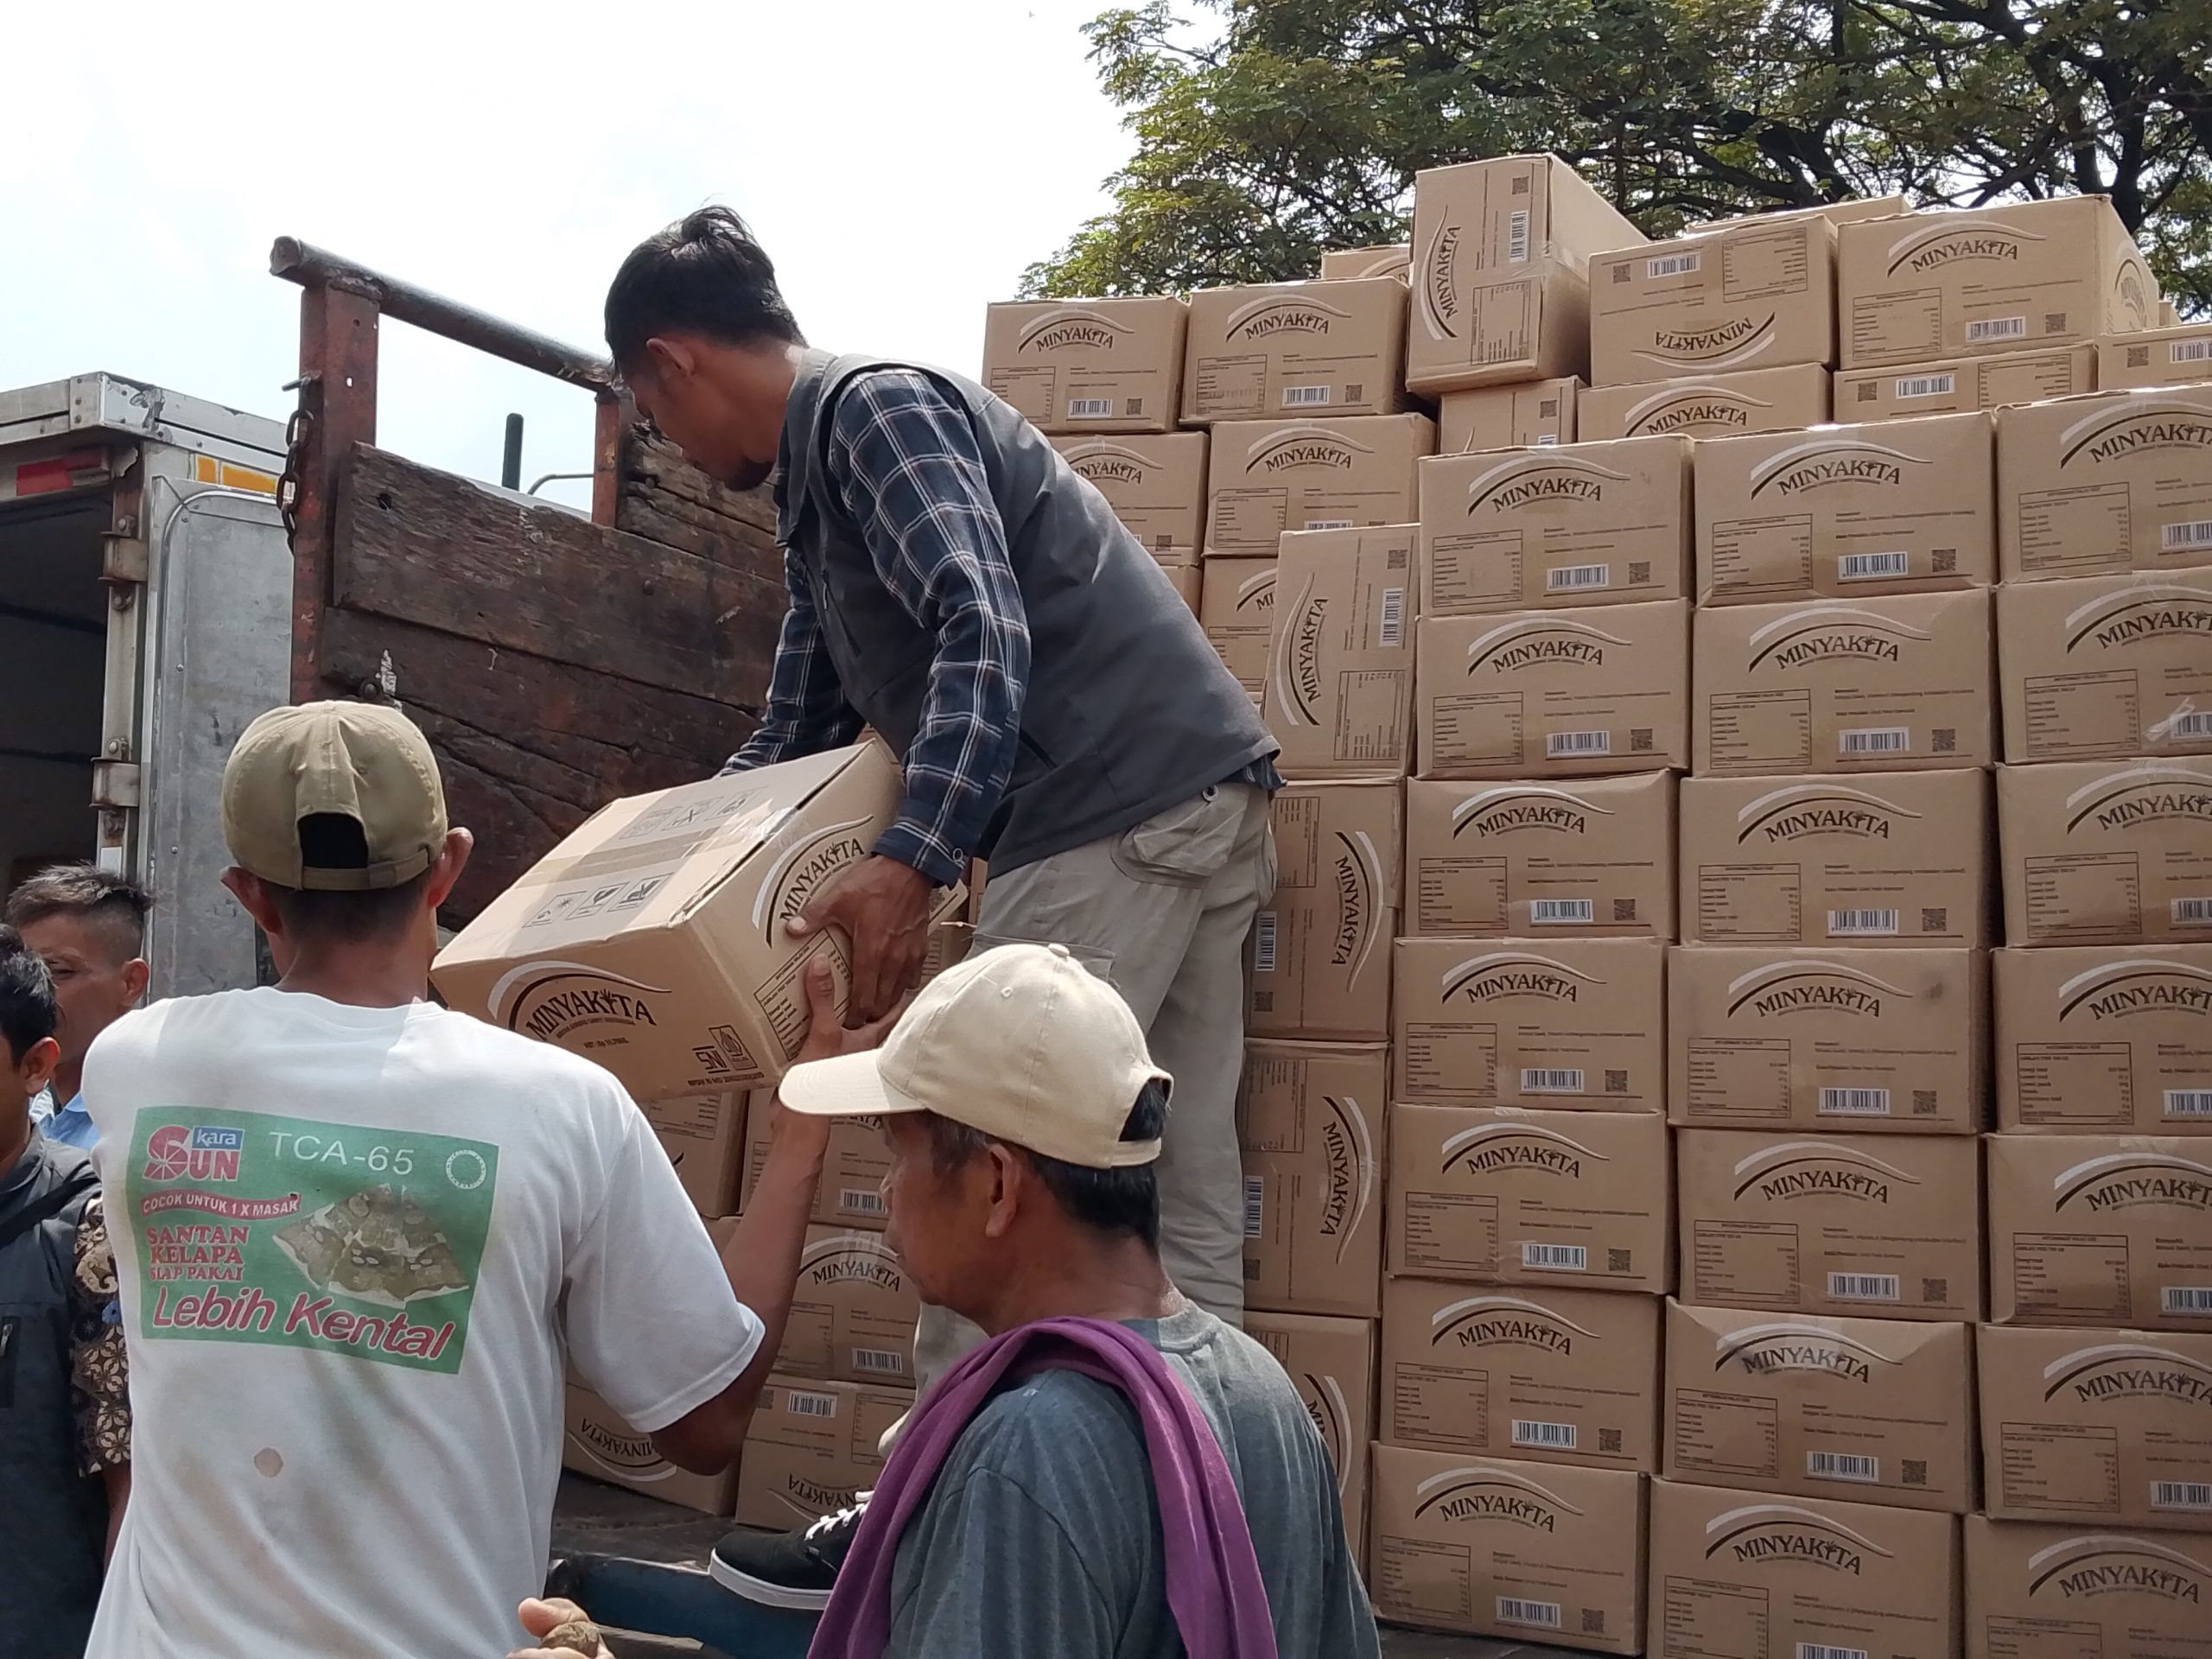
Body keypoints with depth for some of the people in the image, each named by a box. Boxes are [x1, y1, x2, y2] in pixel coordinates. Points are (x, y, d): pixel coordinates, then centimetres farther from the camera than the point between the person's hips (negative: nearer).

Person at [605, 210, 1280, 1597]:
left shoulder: (876, 405, -7)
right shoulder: (816, 489, 23)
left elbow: (985, 638, -22)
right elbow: (797, 742, 30)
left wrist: (911, 866, -30)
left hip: (1123, 809, -10)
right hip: (1194, 813, 10)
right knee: (1182, 1195, 9)